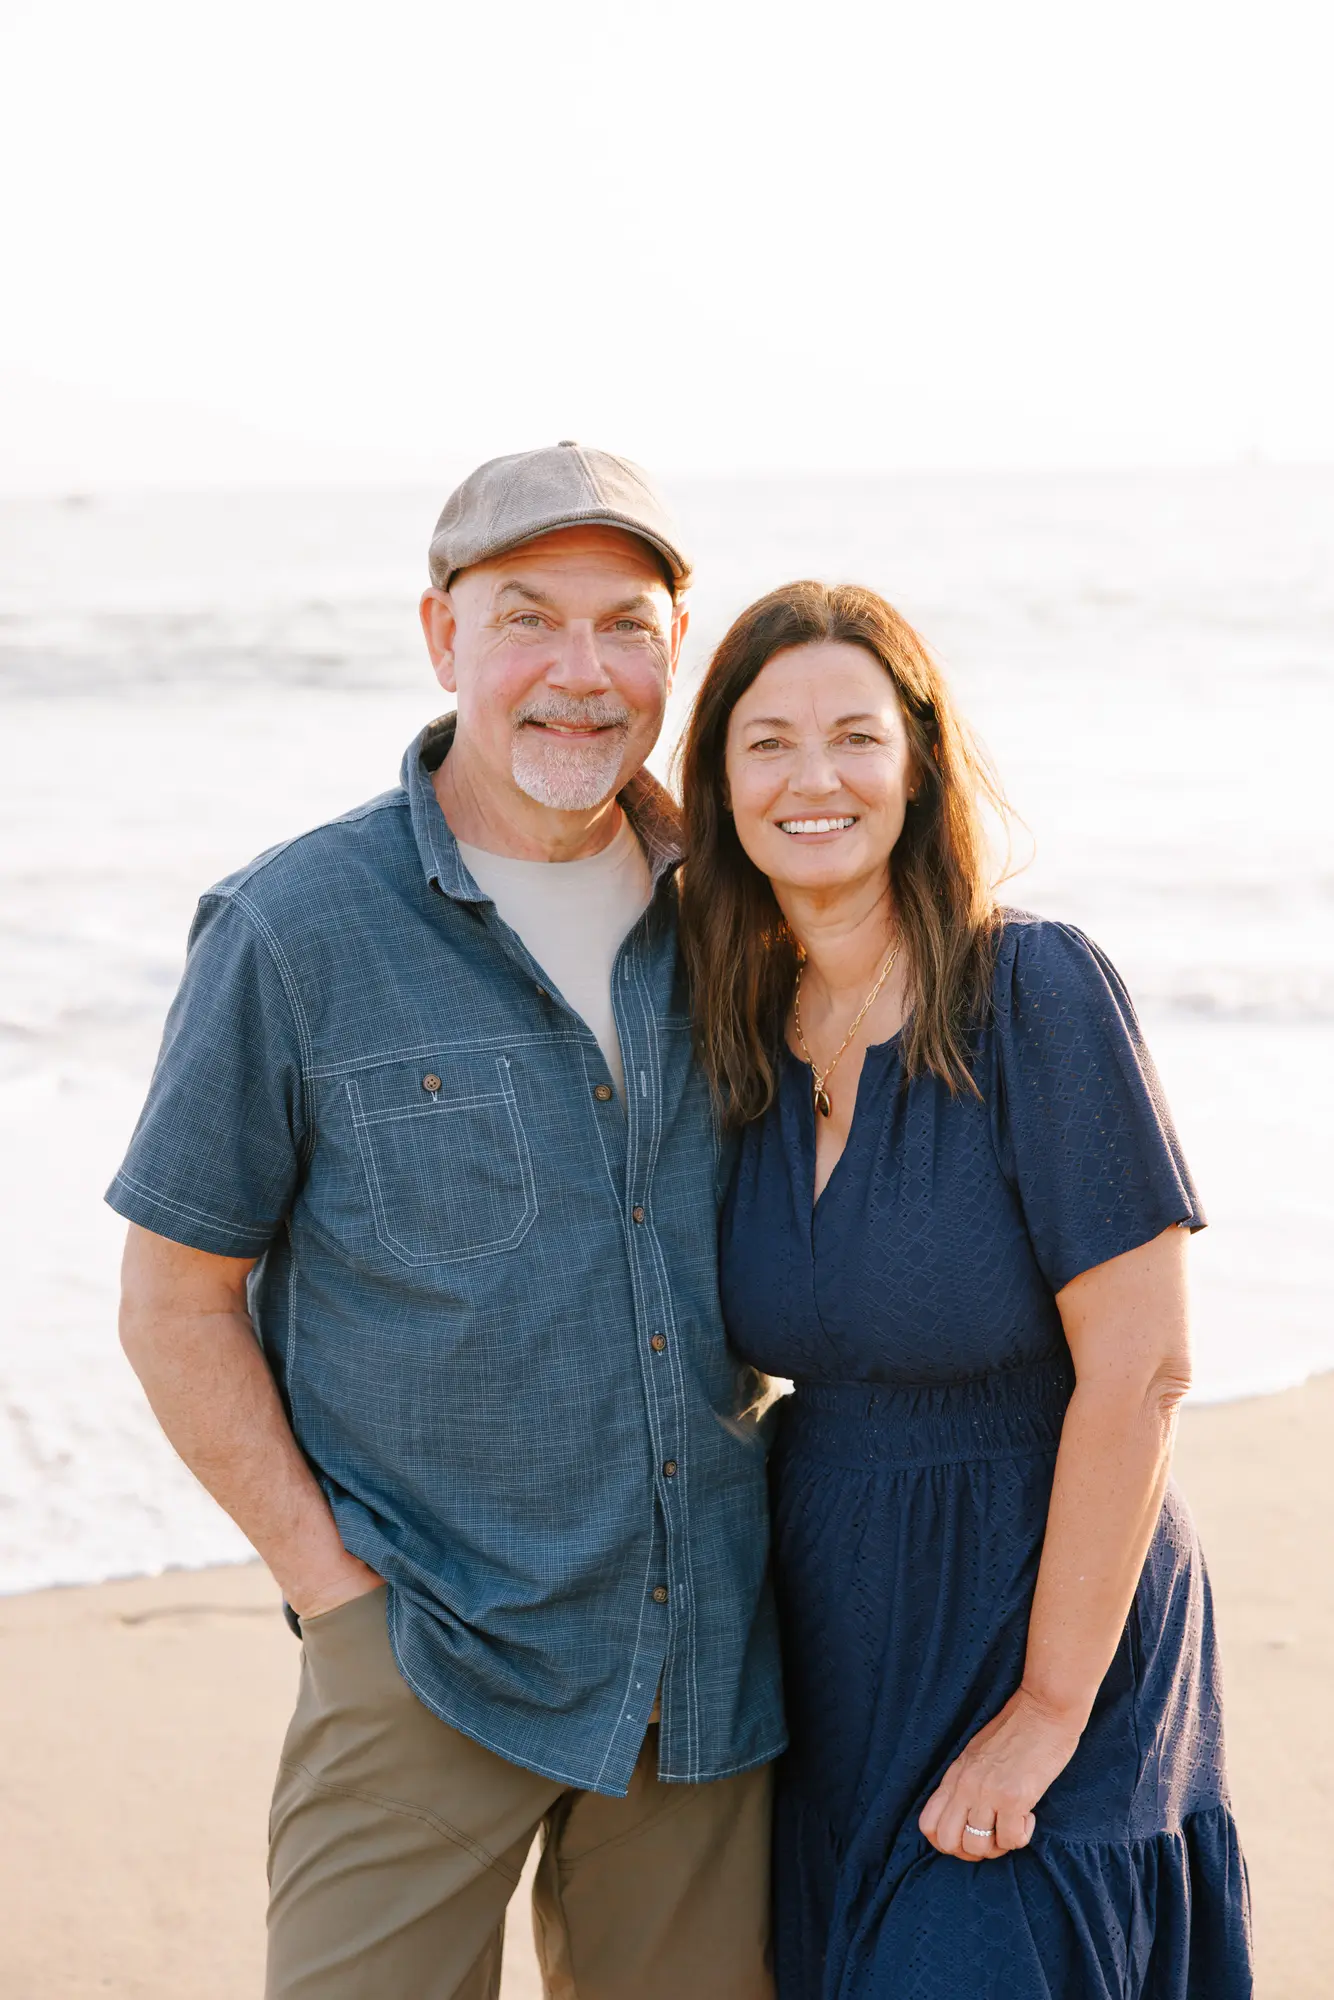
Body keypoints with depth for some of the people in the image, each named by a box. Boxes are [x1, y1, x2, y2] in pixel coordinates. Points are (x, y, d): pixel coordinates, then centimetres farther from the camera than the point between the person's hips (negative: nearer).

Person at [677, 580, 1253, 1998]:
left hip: (1049, 1629, -6)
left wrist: (1047, 1710, -16)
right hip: (835, 1647, 6)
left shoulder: (1035, 990, -17)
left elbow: (1139, 1370, -18)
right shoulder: (744, 1030, 1)